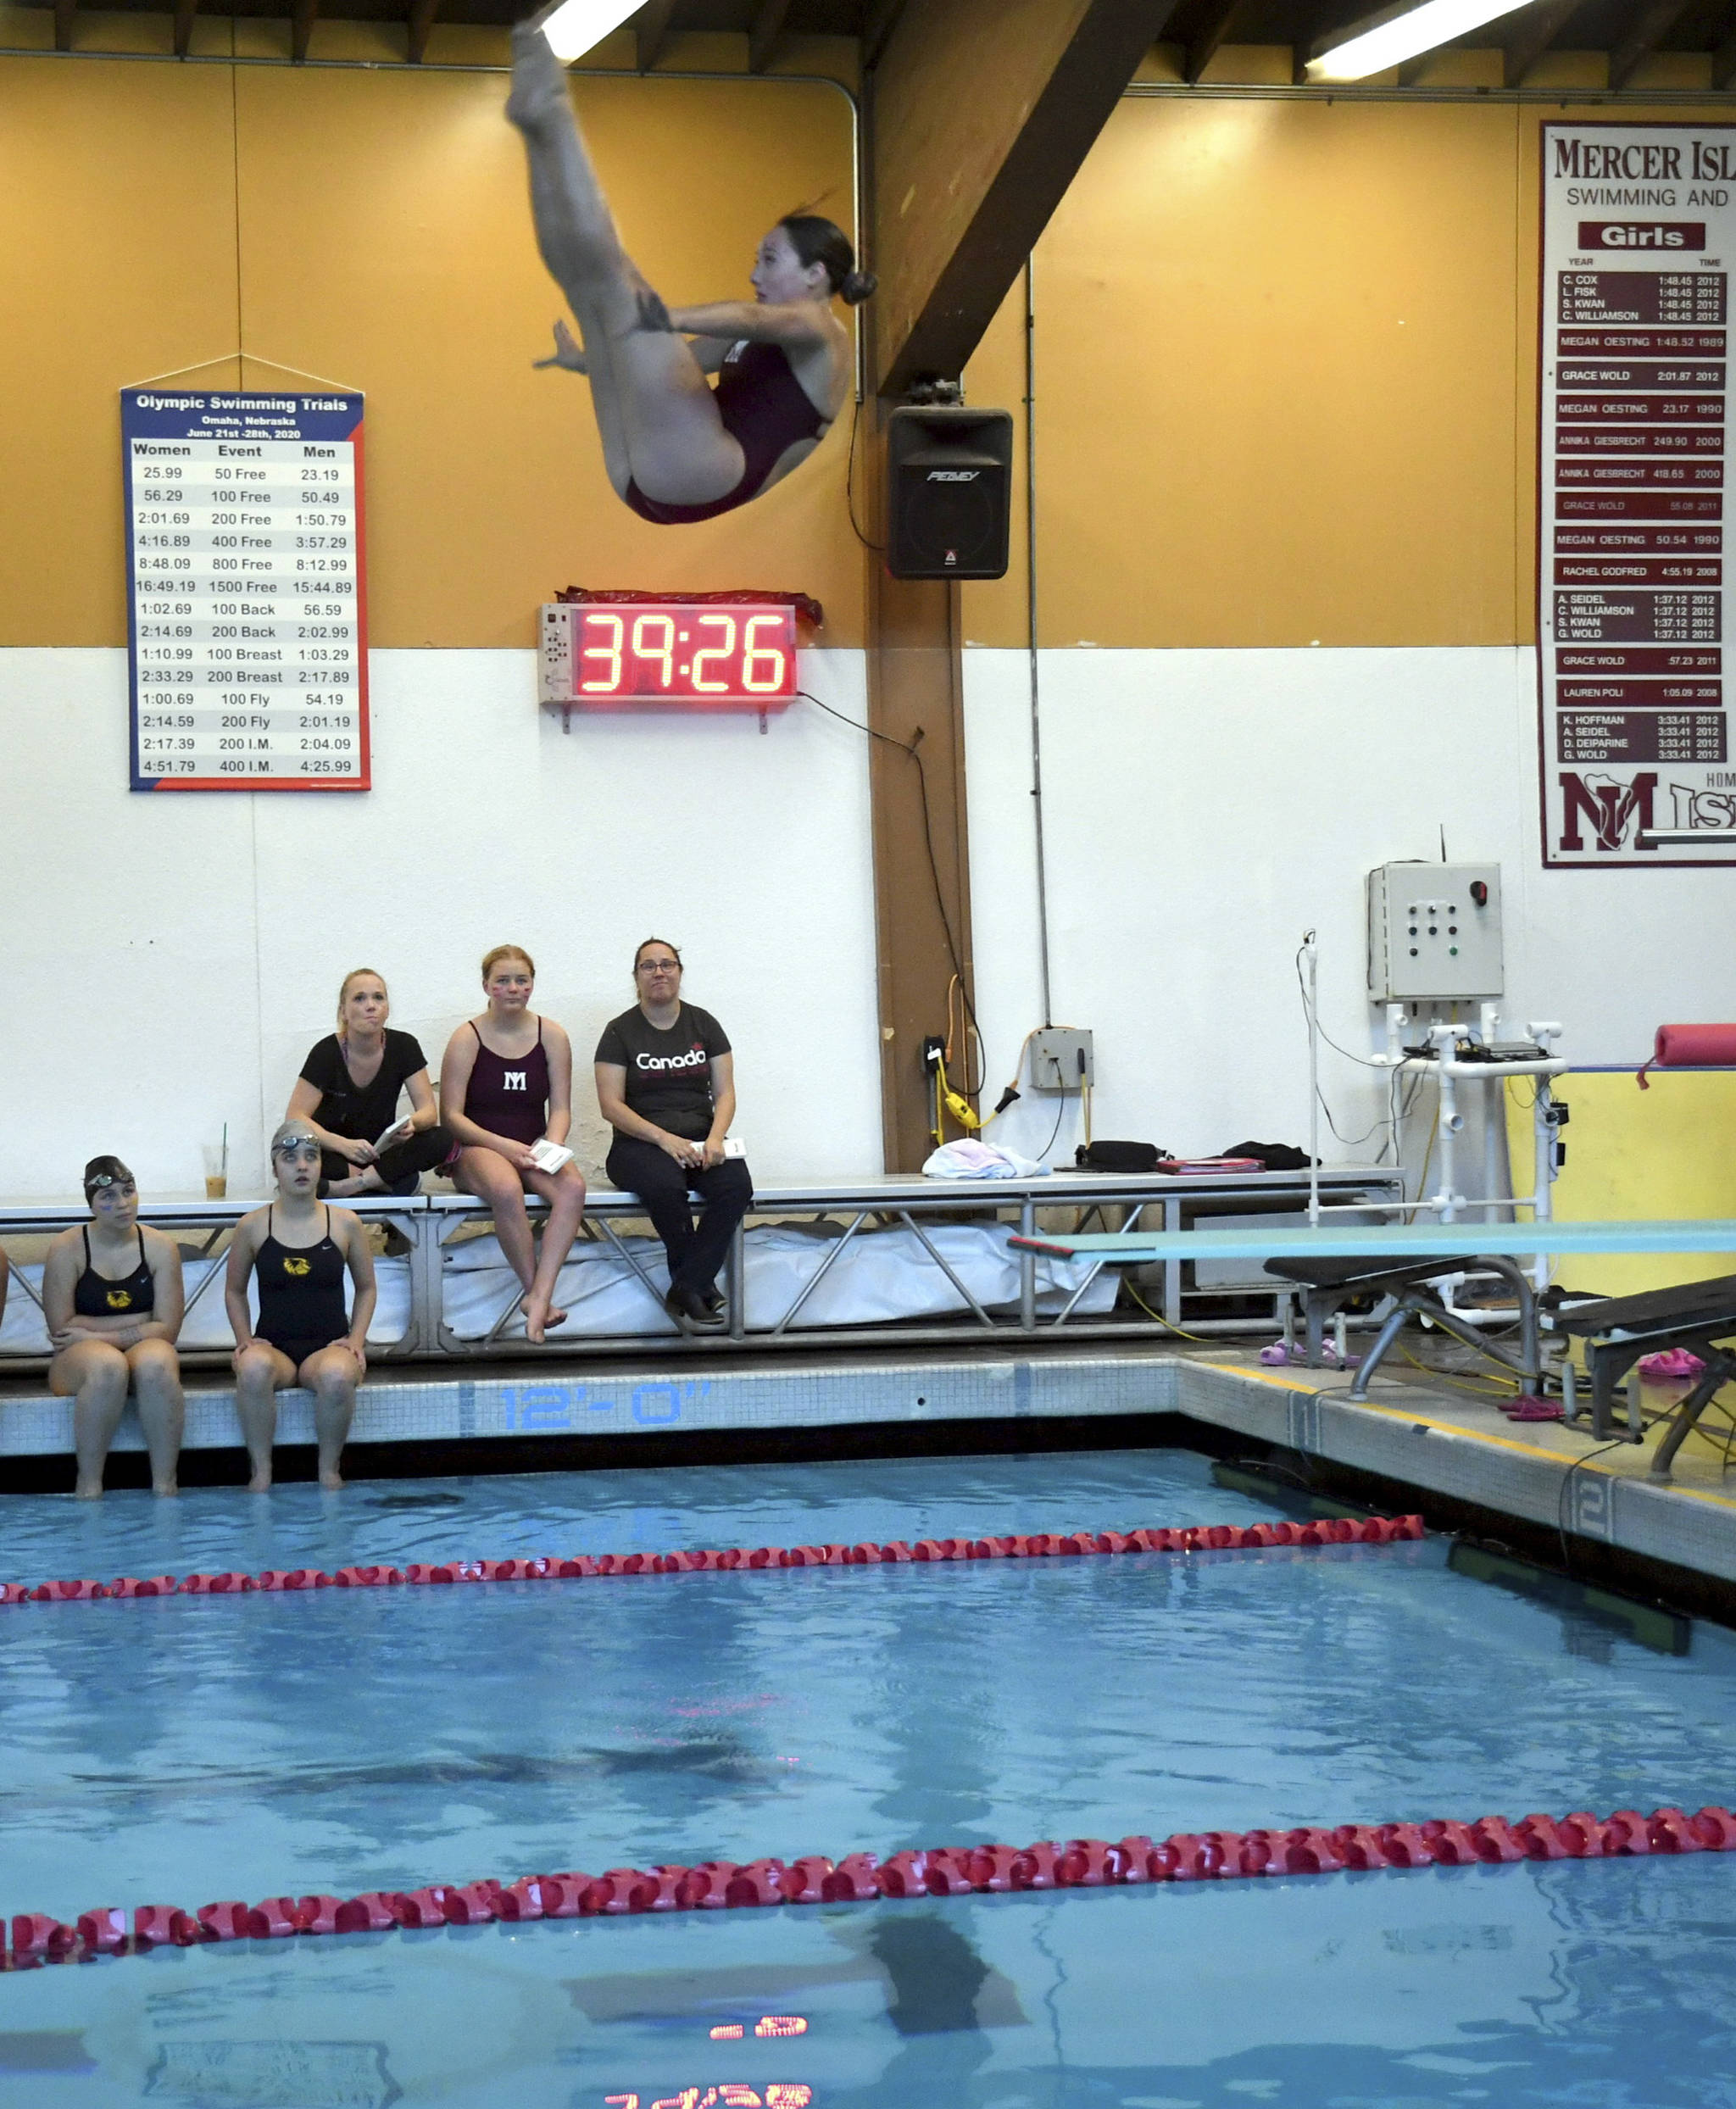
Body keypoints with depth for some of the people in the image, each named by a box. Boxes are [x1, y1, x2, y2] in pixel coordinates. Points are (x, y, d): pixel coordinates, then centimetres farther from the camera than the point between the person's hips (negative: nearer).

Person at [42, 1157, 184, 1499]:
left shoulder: (159, 1247, 2)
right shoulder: (66, 1249, -2)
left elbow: (166, 1329, -4)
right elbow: (61, 1327, -9)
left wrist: (94, 1334, -11)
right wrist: (138, 1321, -7)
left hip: (143, 1349, 1)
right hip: (78, 1358, -1)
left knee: (157, 1362, -36)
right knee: (108, 1365, -38)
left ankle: (164, 1485, -31)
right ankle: (89, 1487, -28)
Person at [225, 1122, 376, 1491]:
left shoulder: (345, 1224, 6)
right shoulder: (253, 1227, 6)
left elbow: (366, 1287, 17)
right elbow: (234, 1291, 17)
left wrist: (356, 1339, 2)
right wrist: (244, 1338, 1)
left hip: (329, 1346, 0)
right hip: (273, 1346, 0)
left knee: (337, 1376, -38)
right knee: (254, 1369, -38)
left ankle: (329, 1471, -14)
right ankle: (261, 1471, -22)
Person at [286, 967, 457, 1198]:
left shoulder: (403, 1047, -3)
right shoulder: (326, 1052, -11)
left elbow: (429, 1110, -6)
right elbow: (295, 1117, -19)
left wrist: (412, 1124, -31)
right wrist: (343, 1145, -35)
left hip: (381, 1151, 4)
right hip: (334, 1155, -4)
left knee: (444, 1142, -26)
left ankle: (348, 1185, -28)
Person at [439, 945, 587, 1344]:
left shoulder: (552, 1036, 7)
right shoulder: (467, 1038, -2)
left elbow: (560, 1108, 7)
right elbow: (452, 1115, -5)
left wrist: (552, 1147, -15)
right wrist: (503, 1146, -17)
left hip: (534, 1148, 3)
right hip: (477, 1149, -3)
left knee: (572, 1186, -32)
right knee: (507, 1190, -39)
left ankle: (540, 1297, -37)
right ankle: (535, 1292, -24)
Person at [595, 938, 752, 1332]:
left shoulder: (703, 1023, 12)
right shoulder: (620, 1031, 3)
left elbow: (724, 1092, 8)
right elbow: (611, 1105, -5)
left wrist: (715, 1138, -13)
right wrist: (665, 1139, -18)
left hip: (700, 1140, 3)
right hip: (640, 1144, -3)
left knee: (736, 1185, -30)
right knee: (664, 1185, -38)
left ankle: (685, 1292, -27)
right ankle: (702, 1286, -21)